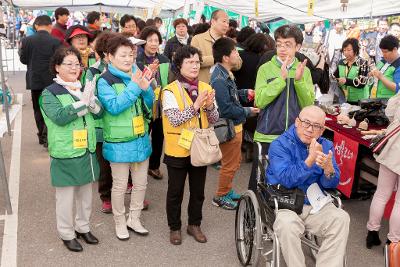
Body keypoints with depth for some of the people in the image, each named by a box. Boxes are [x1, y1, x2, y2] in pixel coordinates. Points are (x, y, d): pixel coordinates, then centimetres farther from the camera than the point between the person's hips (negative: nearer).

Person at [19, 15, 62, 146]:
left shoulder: (26, 41, -5)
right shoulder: (55, 41, -12)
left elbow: (23, 59, 1)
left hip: (34, 80, 2)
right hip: (51, 80, -2)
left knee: (38, 109, 15)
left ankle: (42, 136, 22)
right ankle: (48, 136, -5)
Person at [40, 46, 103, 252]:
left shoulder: (84, 88, 8)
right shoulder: (50, 93, -9)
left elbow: (99, 113, 0)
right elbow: (59, 117, -23)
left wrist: (91, 99, -19)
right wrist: (82, 101, -26)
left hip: (87, 150, 6)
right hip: (65, 153, -5)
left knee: (85, 192, 17)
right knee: (66, 195, 6)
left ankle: (83, 227, 35)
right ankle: (67, 234, 23)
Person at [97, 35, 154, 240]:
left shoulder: (137, 75, 3)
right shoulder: (105, 81, -12)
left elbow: (150, 104, 6)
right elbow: (114, 107, -24)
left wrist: (146, 88, -14)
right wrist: (133, 86, -25)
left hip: (141, 139, 5)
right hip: (119, 143, -5)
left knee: (141, 183, 15)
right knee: (120, 185, 8)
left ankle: (134, 219, 34)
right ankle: (120, 222, 28)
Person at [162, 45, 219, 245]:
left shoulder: (206, 88, 2)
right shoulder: (170, 91, -11)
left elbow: (214, 120, 1)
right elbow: (175, 120, -21)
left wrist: (209, 106, -18)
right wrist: (196, 105, -28)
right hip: (178, 149, -4)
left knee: (198, 191, 15)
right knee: (175, 191, 10)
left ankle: (194, 225, 33)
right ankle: (174, 227, 27)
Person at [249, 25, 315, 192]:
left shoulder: (304, 71, 4)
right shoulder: (265, 68, -3)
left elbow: (308, 105, -3)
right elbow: (260, 101, -14)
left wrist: (299, 80, -16)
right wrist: (281, 78, -20)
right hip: (267, 136, -2)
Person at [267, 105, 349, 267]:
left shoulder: (326, 146, 7)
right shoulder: (280, 145, -7)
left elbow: (332, 184, 2)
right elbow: (286, 180, -19)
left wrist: (328, 169, -21)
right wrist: (311, 159, -26)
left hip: (315, 204, 4)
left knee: (341, 219, -21)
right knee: (287, 224, -34)